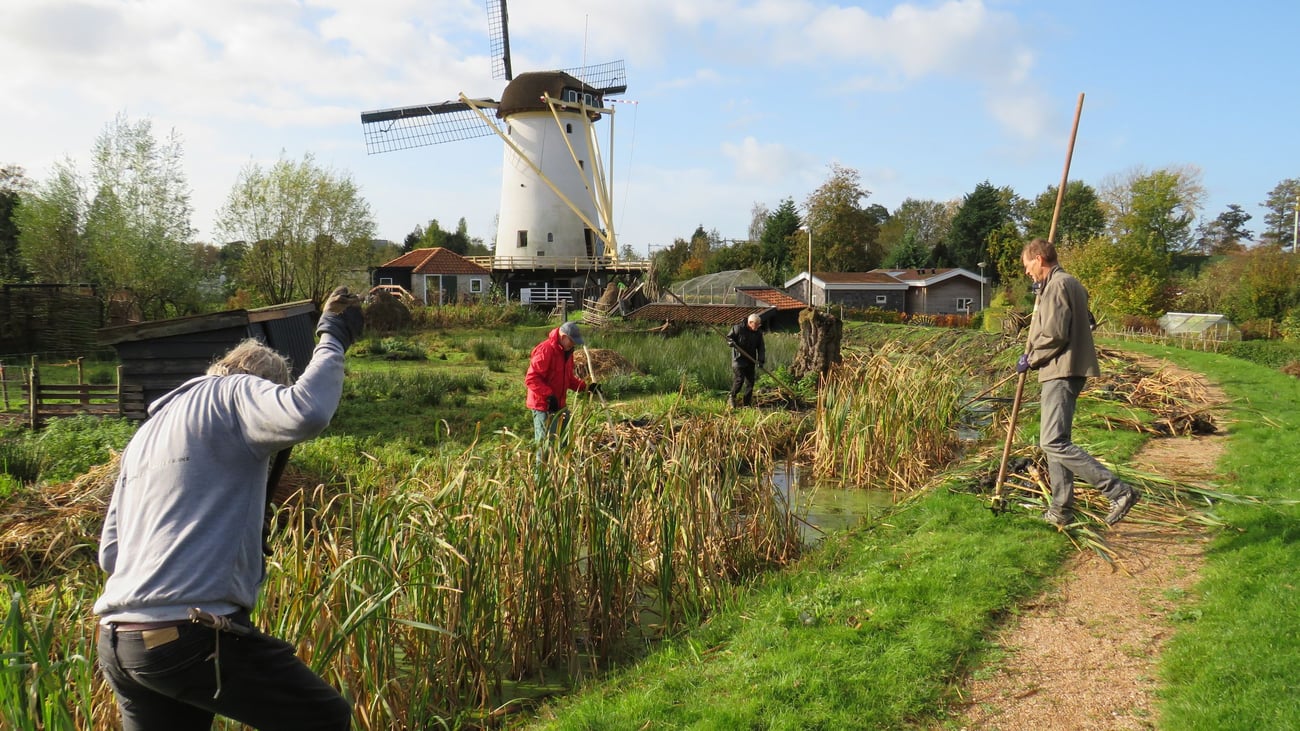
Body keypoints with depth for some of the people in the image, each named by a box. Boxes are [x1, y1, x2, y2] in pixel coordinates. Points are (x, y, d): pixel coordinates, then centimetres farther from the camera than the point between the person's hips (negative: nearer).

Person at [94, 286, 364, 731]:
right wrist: (332, 339, -9)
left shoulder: (145, 433, 24)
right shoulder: (233, 394, -1)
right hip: (189, 638, -9)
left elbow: (109, 553, 22)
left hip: (118, 644, 9)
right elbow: (305, 414, -24)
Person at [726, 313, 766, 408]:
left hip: (750, 361, 5)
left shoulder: (758, 333, 3)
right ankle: (731, 397, 12)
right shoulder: (738, 329, -10)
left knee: (750, 382, 5)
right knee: (739, 380, -11)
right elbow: (728, 337, 0)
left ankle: (747, 403, 17)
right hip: (738, 359, -5)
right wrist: (731, 342, -24)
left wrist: (761, 360, -7)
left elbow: (761, 348, 5)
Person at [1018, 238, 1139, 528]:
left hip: (1061, 372, -11)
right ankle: (1061, 510, 17)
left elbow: (1055, 334, -18)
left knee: (1054, 443, -16)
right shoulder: (1072, 283, 20)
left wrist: (1031, 359, -6)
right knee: (1054, 442, 13)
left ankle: (1118, 491, -15)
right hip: (1064, 371, 11)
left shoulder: (1056, 285, -12)